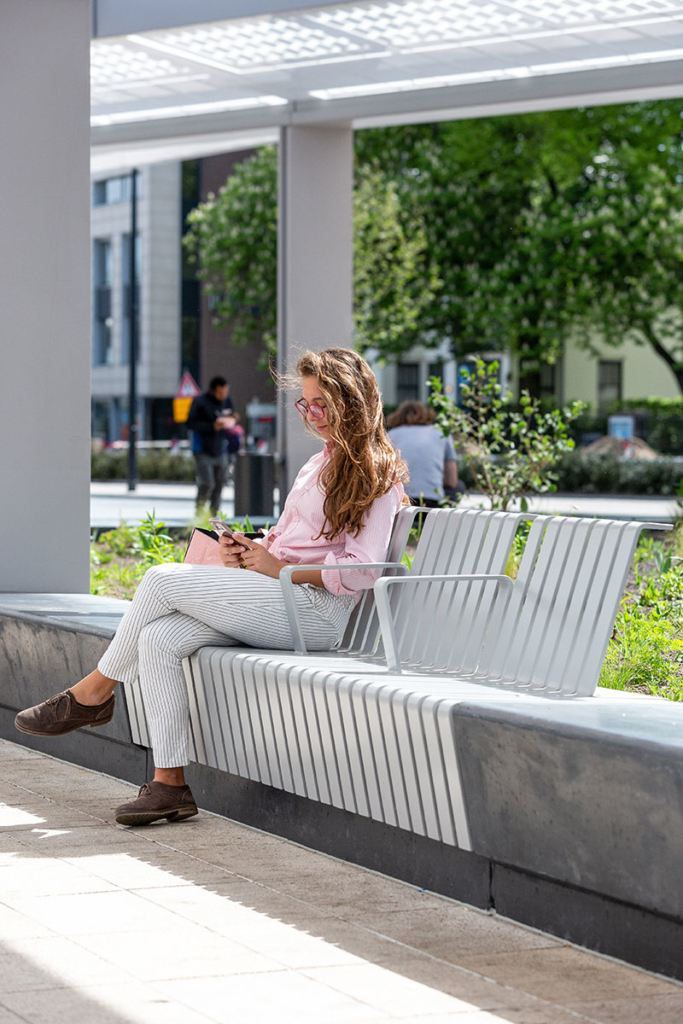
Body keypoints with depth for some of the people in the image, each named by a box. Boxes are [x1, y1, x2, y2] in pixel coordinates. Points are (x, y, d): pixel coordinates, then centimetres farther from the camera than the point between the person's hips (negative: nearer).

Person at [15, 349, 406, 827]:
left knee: (164, 579, -18)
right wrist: (252, 549, 6)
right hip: (277, 603, 9)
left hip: (315, 609, -9)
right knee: (159, 638, -15)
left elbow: (361, 571, -15)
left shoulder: (377, 475, -4)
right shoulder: (322, 463, 25)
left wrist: (279, 568, -12)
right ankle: (169, 784, -17)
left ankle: (93, 692, -1)